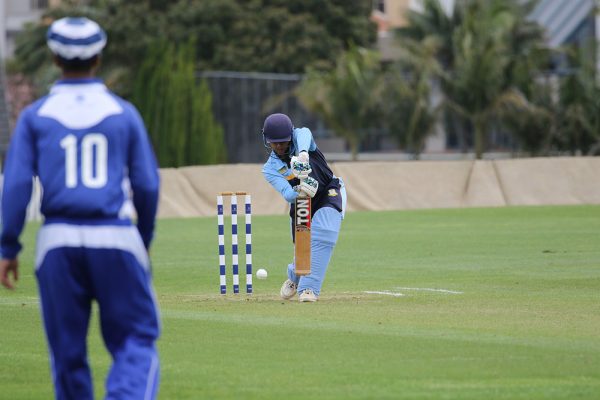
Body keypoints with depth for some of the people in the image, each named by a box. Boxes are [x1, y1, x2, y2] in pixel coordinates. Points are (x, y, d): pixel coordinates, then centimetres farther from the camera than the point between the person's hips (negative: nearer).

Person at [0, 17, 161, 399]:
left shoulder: (36, 115, 3)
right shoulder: (123, 113, 4)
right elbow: (147, 185, 3)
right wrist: (144, 242, 16)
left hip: (59, 241, 1)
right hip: (114, 238, -1)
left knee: (68, 349, 12)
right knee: (136, 339, 3)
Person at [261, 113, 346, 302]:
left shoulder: (299, 136, -12)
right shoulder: (270, 169, -10)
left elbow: (304, 134, -39)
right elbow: (287, 194, -26)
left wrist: (303, 153, -61)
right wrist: (298, 191, -49)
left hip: (330, 194, -2)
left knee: (320, 238, -24)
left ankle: (308, 287, -21)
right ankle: (295, 277, 39)